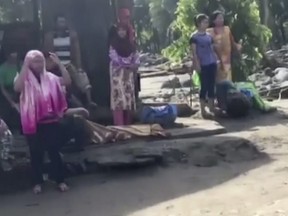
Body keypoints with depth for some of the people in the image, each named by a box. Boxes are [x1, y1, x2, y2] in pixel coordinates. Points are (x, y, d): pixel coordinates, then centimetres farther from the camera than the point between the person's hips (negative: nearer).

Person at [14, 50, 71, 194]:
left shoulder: (49, 77, 6)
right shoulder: (25, 79, -3)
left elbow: (67, 81, -4)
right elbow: (17, 87, -25)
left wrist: (59, 63, -11)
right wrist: (25, 66, -27)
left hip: (51, 121, 2)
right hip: (33, 123, -2)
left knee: (54, 151, 7)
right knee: (36, 153, 7)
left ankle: (60, 180, 15)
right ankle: (37, 182, 19)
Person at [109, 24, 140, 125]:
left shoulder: (130, 44, 11)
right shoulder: (114, 44, -1)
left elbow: (136, 56, 9)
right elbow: (114, 57, -10)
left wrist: (135, 65, -9)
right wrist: (127, 64, -15)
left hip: (129, 72, 4)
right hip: (118, 72, -4)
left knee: (129, 95, 5)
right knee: (119, 95, -11)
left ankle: (128, 123, 14)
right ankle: (119, 124, -13)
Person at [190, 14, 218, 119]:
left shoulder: (209, 36, 14)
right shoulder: (194, 37, -4)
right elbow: (194, 52, -9)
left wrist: (217, 60, 11)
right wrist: (197, 64, -16)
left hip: (212, 64, 6)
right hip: (203, 65, -6)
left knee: (212, 86, 9)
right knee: (204, 87, -4)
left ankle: (211, 109, 17)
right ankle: (203, 111, 2)